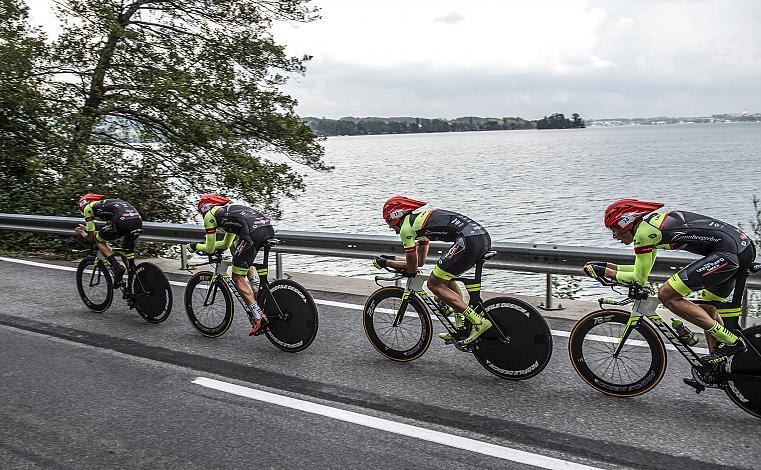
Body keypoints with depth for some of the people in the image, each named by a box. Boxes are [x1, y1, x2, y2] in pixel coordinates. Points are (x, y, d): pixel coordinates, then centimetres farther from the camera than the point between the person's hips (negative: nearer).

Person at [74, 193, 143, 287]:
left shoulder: (88, 207, 22)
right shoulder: (108, 203, 41)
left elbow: (91, 238, 23)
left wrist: (82, 234, 45)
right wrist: (86, 229, 55)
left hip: (122, 220, -7)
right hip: (138, 220, 7)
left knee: (99, 240, 18)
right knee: (128, 252, 25)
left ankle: (117, 267, 0)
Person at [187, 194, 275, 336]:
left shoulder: (210, 215, 18)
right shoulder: (229, 209, 41)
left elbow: (210, 249, 19)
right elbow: (225, 244, 50)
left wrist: (195, 246, 37)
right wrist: (206, 243, 52)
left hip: (253, 232, -8)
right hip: (269, 228, 8)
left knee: (237, 277, 4)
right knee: (235, 248, 33)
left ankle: (259, 317, -8)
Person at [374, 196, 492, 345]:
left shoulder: (406, 227, 4)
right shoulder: (420, 218, 31)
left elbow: (412, 268, 8)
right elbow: (419, 260, 36)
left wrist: (384, 263, 20)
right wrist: (391, 258, 39)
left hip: (468, 241, -10)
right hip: (484, 236, 10)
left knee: (434, 283, 0)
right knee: (446, 279, 24)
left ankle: (479, 322, -4)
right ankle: (461, 328, 23)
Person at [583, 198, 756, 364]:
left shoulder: (643, 231, -8)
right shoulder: (652, 221, 20)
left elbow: (639, 279, -2)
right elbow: (642, 269, 30)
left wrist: (603, 272, 6)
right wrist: (607, 265, 25)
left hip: (728, 253, -10)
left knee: (666, 295, -9)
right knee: (707, 309, 21)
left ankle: (730, 341, -3)